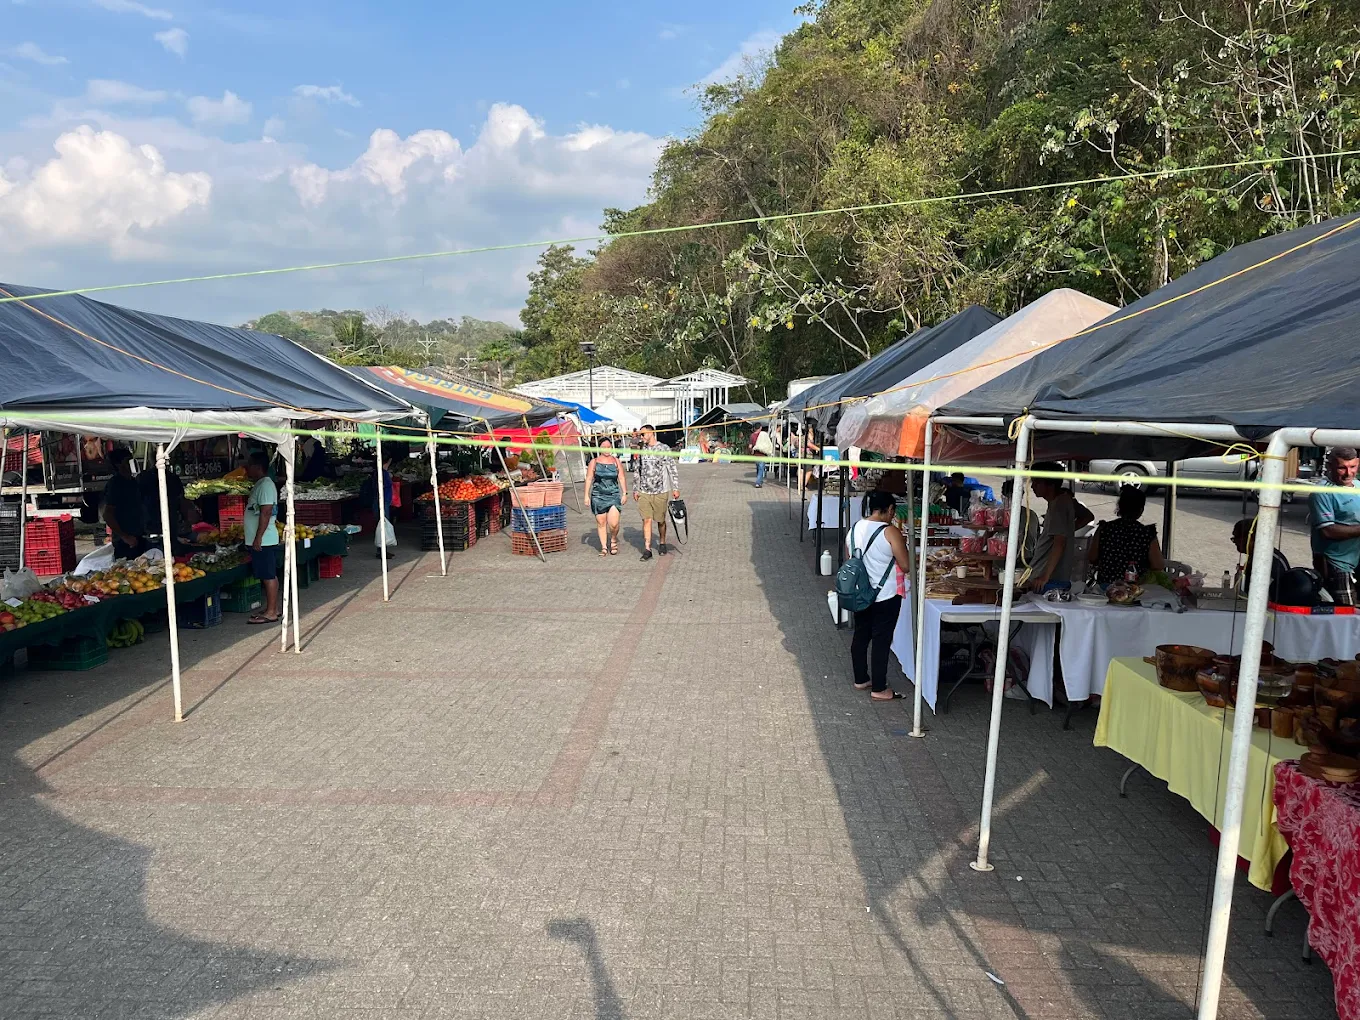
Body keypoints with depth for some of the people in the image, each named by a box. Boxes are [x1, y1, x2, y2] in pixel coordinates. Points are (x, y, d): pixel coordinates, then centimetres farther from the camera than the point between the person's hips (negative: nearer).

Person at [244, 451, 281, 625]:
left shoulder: (266, 485, -15)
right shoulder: (259, 485, 17)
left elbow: (266, 513, -22)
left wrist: (258, 538, -23)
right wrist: (255, 538, 22)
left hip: (263, 540, -10)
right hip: (261, 540, 10)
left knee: (268, 576, -5)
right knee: (269, 576, 14)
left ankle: (270, 612, -1)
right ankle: (272, 608, 20)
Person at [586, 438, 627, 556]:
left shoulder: (616, 461, 8)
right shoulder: (594, 462, 4)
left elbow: (622, 478, 10)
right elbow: (589, 479, 4)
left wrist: (624, 493, 3)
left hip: (614, 495, 0)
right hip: (598, 496, 0)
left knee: (613, 523, -12)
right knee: (601, 523, 4)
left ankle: (613, 540, 17)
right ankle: (604, 547, 15)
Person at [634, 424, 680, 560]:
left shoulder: (663, 449, -3)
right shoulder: (641, 450, 10)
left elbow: (673, 469, -2)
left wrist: (676, 488, -7)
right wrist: (636, 490, 14)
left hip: (660, 492, -3)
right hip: (644, 492, 3)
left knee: (660, 520, 7)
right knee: (646, 520, -5)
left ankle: (662, 544, 28)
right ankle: (647, 550, -5)